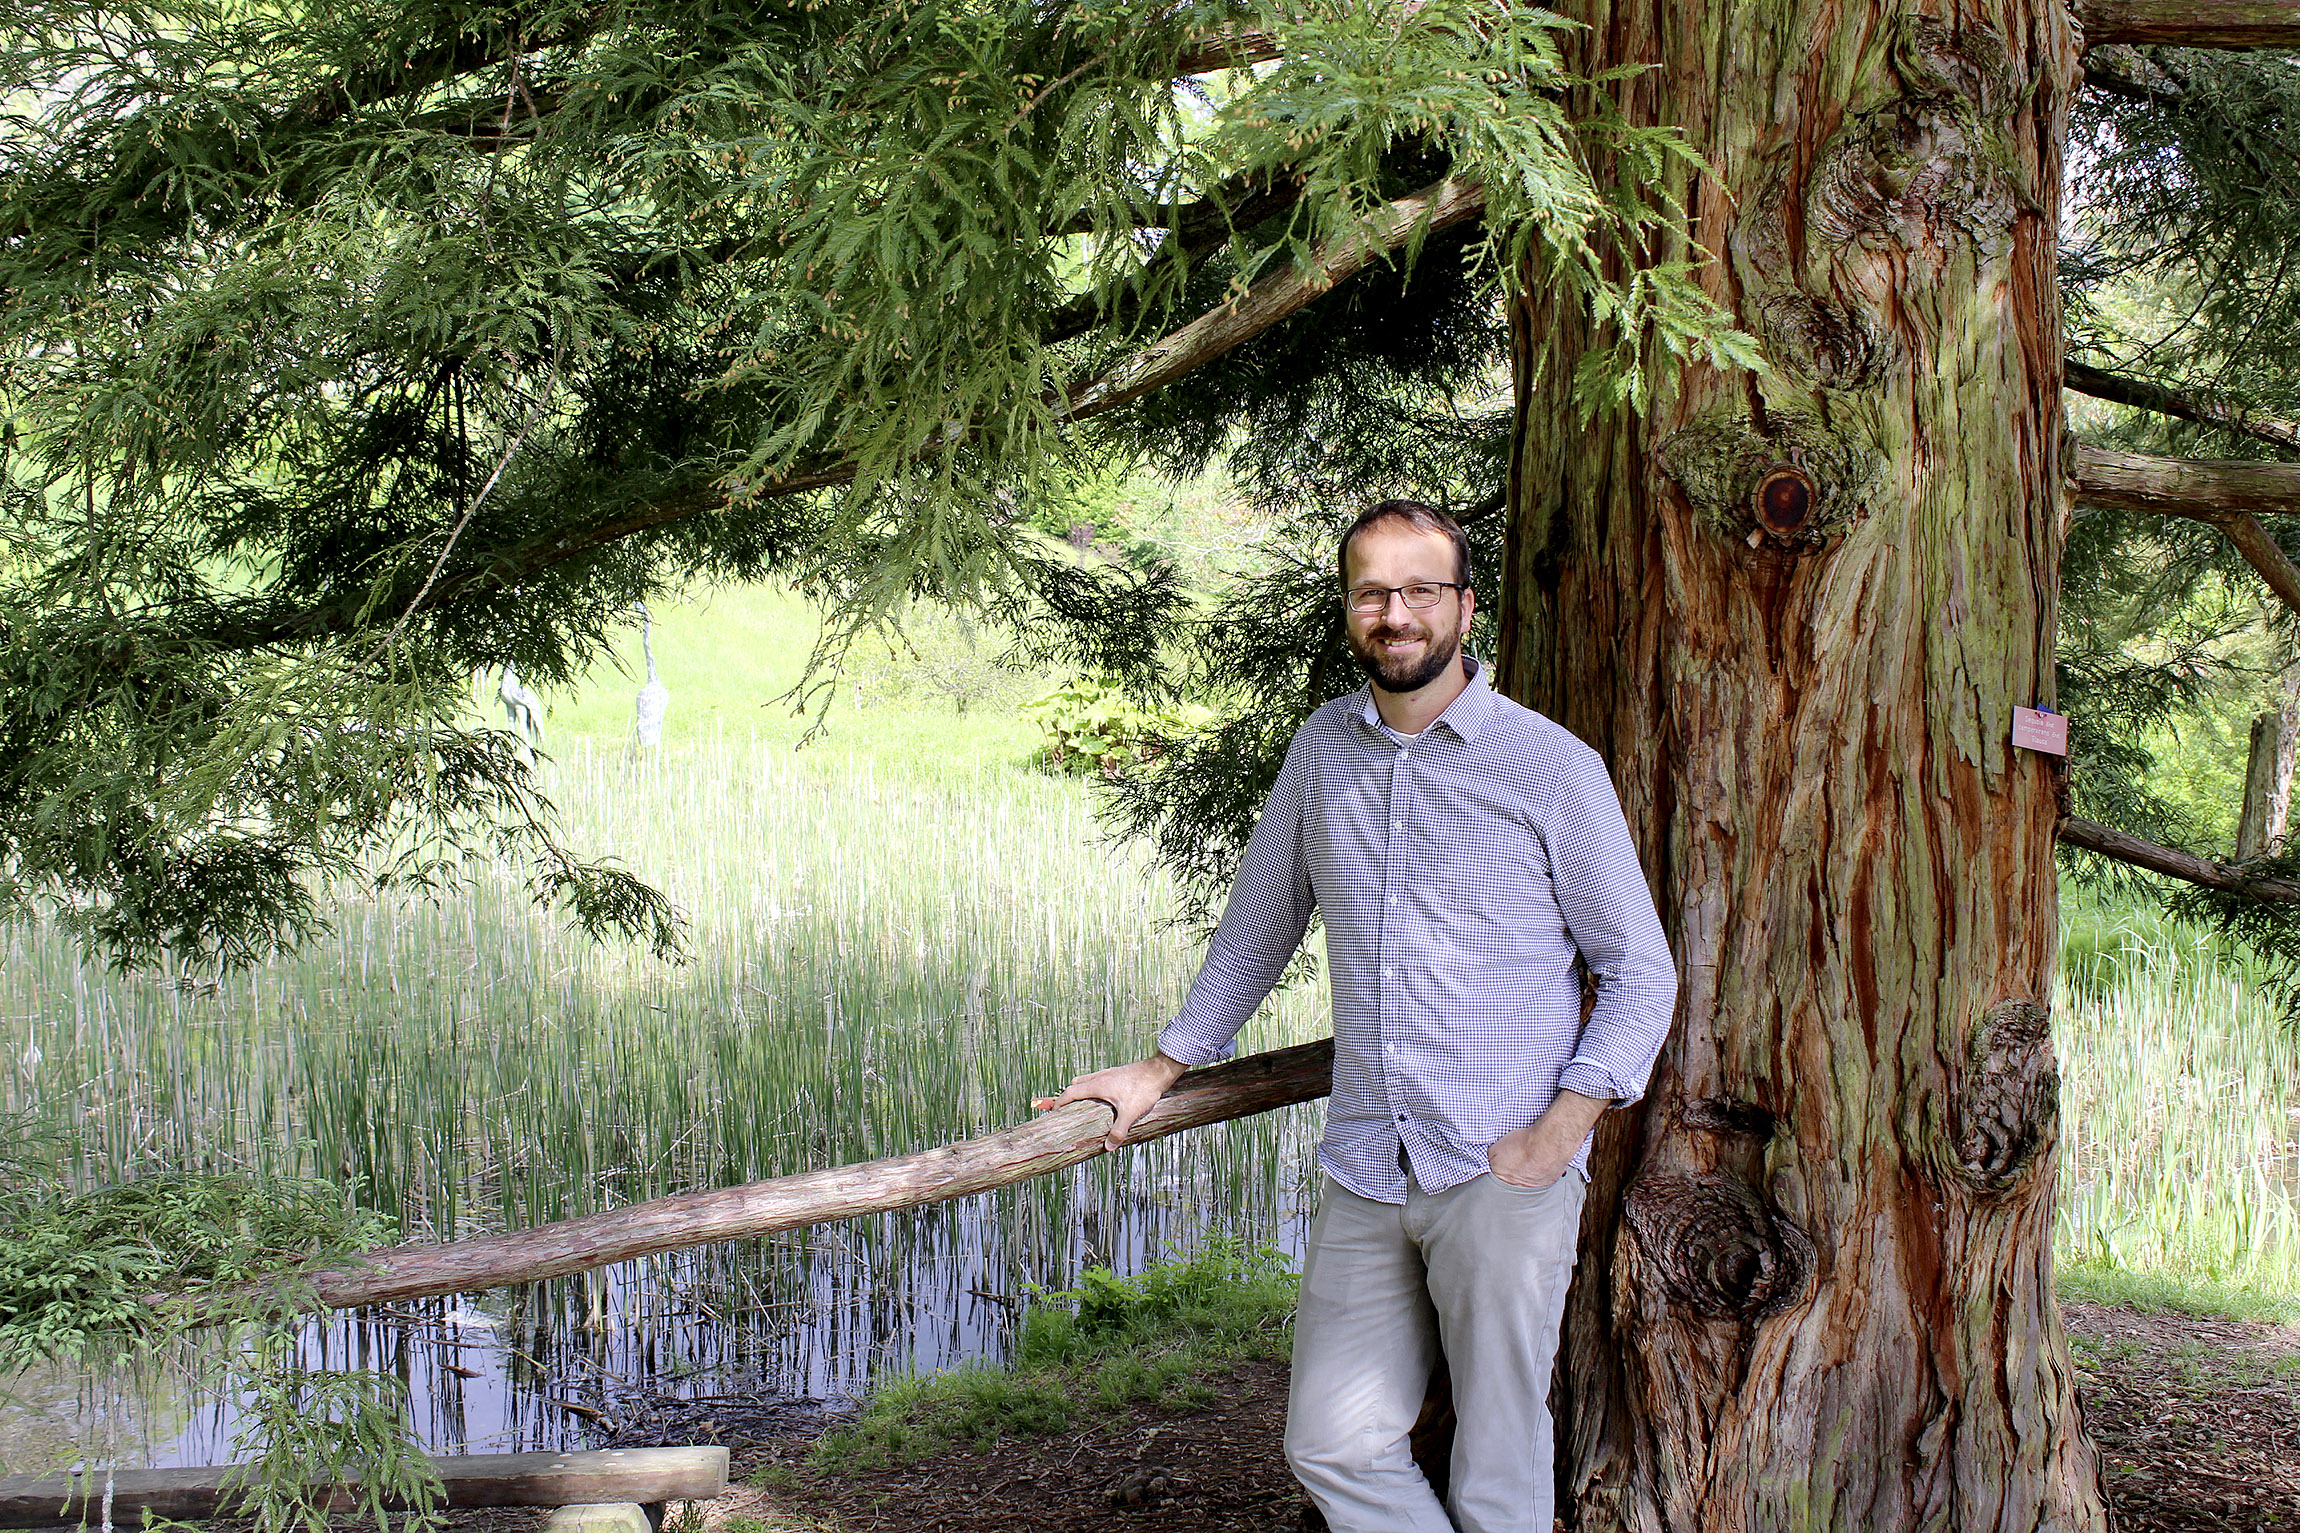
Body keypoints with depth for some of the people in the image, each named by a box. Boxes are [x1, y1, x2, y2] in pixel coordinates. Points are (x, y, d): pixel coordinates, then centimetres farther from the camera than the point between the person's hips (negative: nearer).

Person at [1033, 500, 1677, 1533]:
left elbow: (1640, 972, 1)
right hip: (1366, 1170, 4)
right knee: (1334, 1447, 1)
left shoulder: (1553, 766, -3)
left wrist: (1560, 1129, -10)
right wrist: (1161, 1069, 25)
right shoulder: (1322, 750, 10)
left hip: (1505, 1175, -4)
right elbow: (1256, 930, 24)